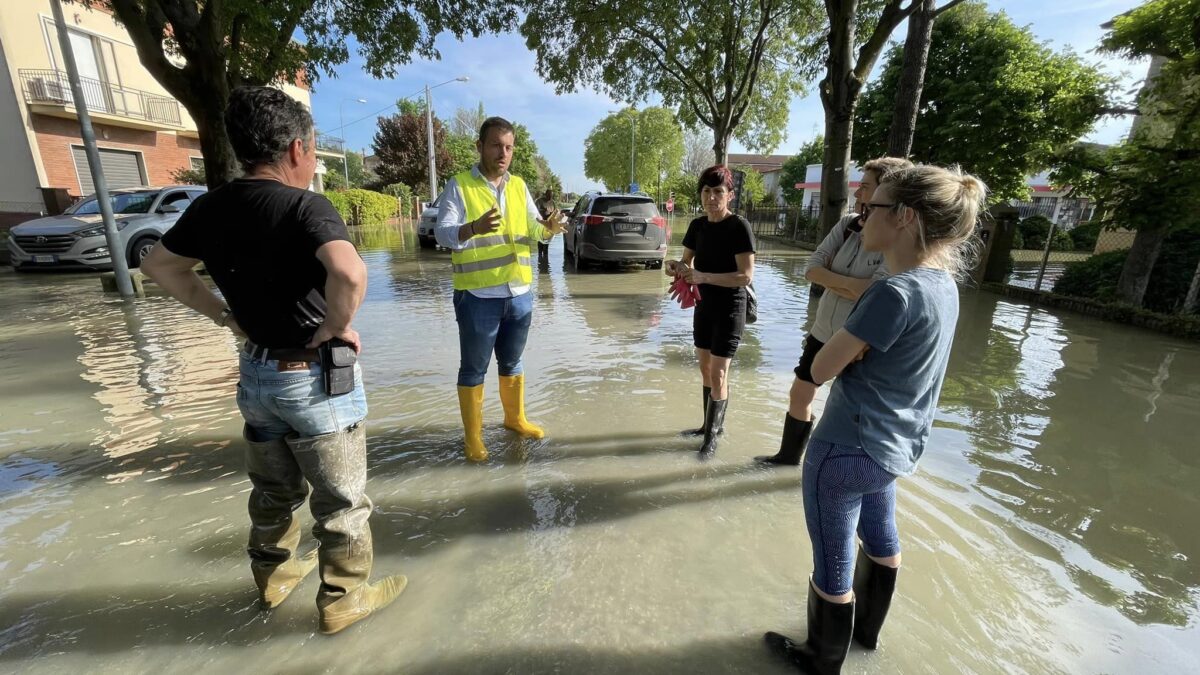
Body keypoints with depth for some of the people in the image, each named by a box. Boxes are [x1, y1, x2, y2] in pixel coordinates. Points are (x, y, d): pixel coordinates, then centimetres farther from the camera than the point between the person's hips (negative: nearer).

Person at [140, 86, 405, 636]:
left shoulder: (210, 208, 2)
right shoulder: (305, 206, -20)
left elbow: (158, 265, 17)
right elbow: (349, 273, -38)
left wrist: (222, 314, 14)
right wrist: (335, 328, -22)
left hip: (255, 371, 7)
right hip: (313, 376, -7)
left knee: (273, 490, 26)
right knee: (341, 499, 12)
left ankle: (273, 576, 46)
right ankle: (343, 598, 28)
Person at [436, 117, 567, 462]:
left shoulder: (519, 186, 11)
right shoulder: (459, 185, -5)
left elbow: (534, 229, 12)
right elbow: (442, 232, -16)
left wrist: (548, 228, -13)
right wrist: (474, 228, -37)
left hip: (520, 293, 5)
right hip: (477, 296, -5)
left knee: (511, 362, 20)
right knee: (474, 369, 7)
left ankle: (515, 418, 37)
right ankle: (473, 436, 21)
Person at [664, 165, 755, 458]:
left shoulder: (739, 226, -16)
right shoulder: (697, 225, 4)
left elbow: (746, 275, -22)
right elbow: (688, 261, 12)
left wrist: (704, 276, -30)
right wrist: (675, 266, -12)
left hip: (730, 308, -7)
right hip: (704, 305, 7)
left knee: (717, 373, -5)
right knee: (705, 368, 15)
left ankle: (711, 435, 10)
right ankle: (713, 423, 32)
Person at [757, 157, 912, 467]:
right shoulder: (848, 224, -2)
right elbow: (811, 269, -7)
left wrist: (831, 278, -15)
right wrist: (850, 284, -20)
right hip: (823, 332, 6)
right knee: (799, 394, 17)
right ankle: (789, 454, 39)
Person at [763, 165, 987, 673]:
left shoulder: (895, 293, -27)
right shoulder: (944, 284, 1)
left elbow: (821, 369, -19)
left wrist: (846, 345, -4)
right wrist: (857, 346, -5)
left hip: (848, 450, -9)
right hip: (894, 448, 9)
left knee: (833, 562, 13)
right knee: (880, 538, 28)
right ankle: (867, 630, 54)